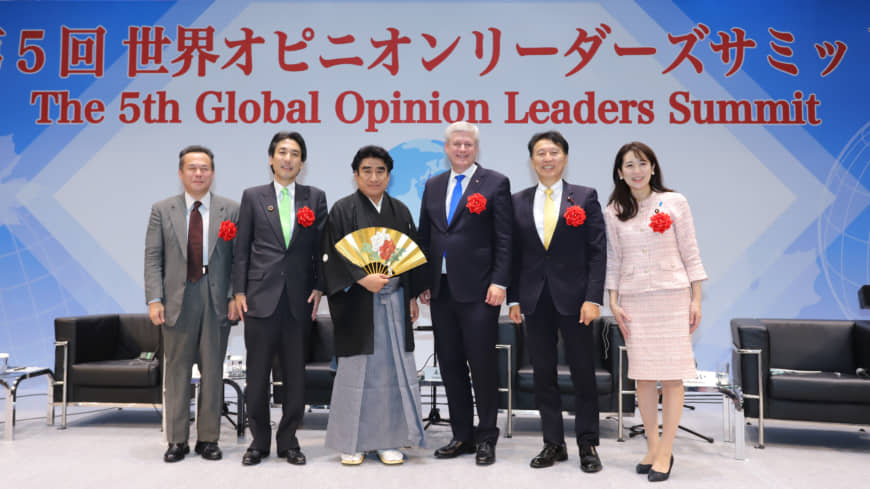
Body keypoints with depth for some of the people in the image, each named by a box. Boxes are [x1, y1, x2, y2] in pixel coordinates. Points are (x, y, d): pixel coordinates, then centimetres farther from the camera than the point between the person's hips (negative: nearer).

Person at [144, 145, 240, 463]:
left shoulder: (231, 211, 4)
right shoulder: (162, 210, 7)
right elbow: (153, 258, 3)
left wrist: (235, 296, -7)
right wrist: (154, 299, -6)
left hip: (217, 301, 0)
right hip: (177, 300, 0)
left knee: (212, 371, 6)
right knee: (177, 370, 6)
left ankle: (208, 439, 18)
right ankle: (177, 440, 17)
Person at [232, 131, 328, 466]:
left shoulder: (315, 197, 7)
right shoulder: (253, 196, 6)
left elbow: (322, 247, 6)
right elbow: (242, 249, 5)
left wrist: (318, 288, -2)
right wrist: (239, 291, 0)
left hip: (299, 300, 1)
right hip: (261, 298, 0)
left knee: (295, 375, 8)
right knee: (257, 374, 6)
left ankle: (288, 440, 21)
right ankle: (259, 441, 21)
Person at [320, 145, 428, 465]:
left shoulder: (400, 211, 12)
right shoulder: (342, 210, 0)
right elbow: (334, 255, -8)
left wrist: (413, 296, 9)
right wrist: (363, 279, -19)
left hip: (394, 300, 4)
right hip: (357, 301, -3)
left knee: (392, 367, 4)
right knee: (356, 369, 1)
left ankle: (388, 440, 15)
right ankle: (351, 441, 14)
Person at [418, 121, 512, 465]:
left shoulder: (495, 183, -1)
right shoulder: (433, 186, 14)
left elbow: (504, 239, -5)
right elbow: (425, 237, 15)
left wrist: (499, 282, -13)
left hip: (479, 291, -5)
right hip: (441, 291, 5)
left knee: (483, 365, 1)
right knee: (450, 365, 10)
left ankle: (486, 439, 15)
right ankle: (462, 436, 22)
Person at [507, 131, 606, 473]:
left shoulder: (585, 198, 1)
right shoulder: (518, 202, 8)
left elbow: (597, 252, -4)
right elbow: (514, 254, 8)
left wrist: (593, 298, -11)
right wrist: (514, 298, 3)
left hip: (574, 298, -2)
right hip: (535, 300, 3)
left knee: (583, 374, 5)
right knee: (543, 374, 8)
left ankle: (587, 445, 19)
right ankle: (553, 443, 21)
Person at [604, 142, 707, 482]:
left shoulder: (674, 202, 1)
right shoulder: (613, 212, 7)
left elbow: (690, 253, 2)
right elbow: (613, 261, 9)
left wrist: (696, 299, -2)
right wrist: (613, 302, 3)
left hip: (672, 295, -2)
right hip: (634, 300, 2)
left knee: (672, 374, -2)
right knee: (643, 374, 4)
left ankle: (665, 453, 6)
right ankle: (652, 446, 17)